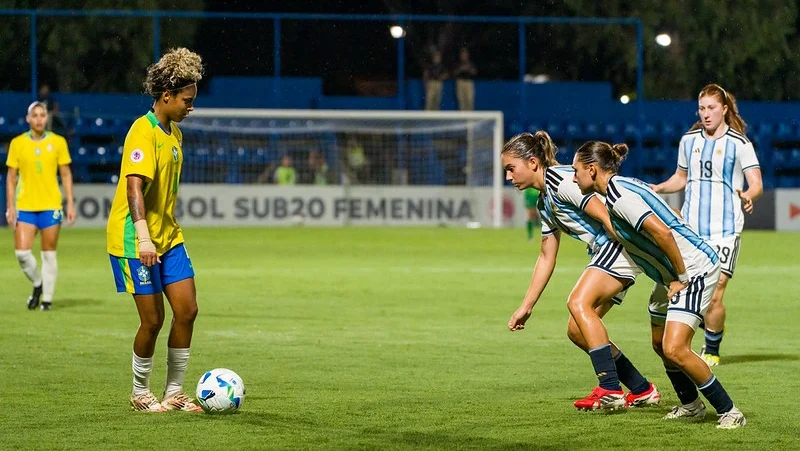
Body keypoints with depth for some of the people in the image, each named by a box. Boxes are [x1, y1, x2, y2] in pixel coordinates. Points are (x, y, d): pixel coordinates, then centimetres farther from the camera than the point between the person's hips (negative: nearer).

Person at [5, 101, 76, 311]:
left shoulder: (58, 142, 2)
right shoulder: (17, 143, 3)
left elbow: (66, 175, 7)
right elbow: (11, 177, 7)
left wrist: (71, 204, 0)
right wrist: (10, 206, 0)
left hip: (51, 206, -1)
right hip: (25, 206, 1)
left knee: (49, 254, 2)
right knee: (22, 252, -7)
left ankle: (47, 298, 12)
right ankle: (37, 284, 20)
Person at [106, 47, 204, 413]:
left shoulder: (173, 132, 11)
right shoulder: (143, 132, -17)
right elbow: (134, 186, -28)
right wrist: (143, 236, -38)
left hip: (168, 238, 9)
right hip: (135, 241, -8)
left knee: (187, 310, 2)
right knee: (153, 319, -5)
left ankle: (174, 393, 12)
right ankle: (140, 394, 14)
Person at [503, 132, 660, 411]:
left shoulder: (560, 180, -12)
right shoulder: (544, 203, 20)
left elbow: (605, 215, -20)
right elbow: (547, 257, 24)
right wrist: (526, 307, 23)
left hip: (622, 243, -10)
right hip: (605, 252, 10)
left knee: (579, 302, -26)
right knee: (577, 332, 7)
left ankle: (610, 390, -30)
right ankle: (643, 391, 14)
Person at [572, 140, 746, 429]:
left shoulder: (617, 195, -20)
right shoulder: (622, 187, 11)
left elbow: (661, 232, -30)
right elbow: (672, 218, 20)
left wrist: (682, 277, -19)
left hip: (694, 269, -11)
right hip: (673, 274, 11)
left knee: (674, 349, -18)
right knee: (660, 344, 19)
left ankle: (729, 412, -9)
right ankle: (691, 406, 34)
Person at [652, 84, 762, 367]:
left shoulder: (739, 143, -4)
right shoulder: (688, 140, 11)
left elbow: (756, 183, -6)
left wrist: (748, 196, -28)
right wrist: (658, 188, 6)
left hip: (725, 229, -4)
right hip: (691, 227, 4)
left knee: (714, 295, -9)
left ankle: (712, 351, 9)